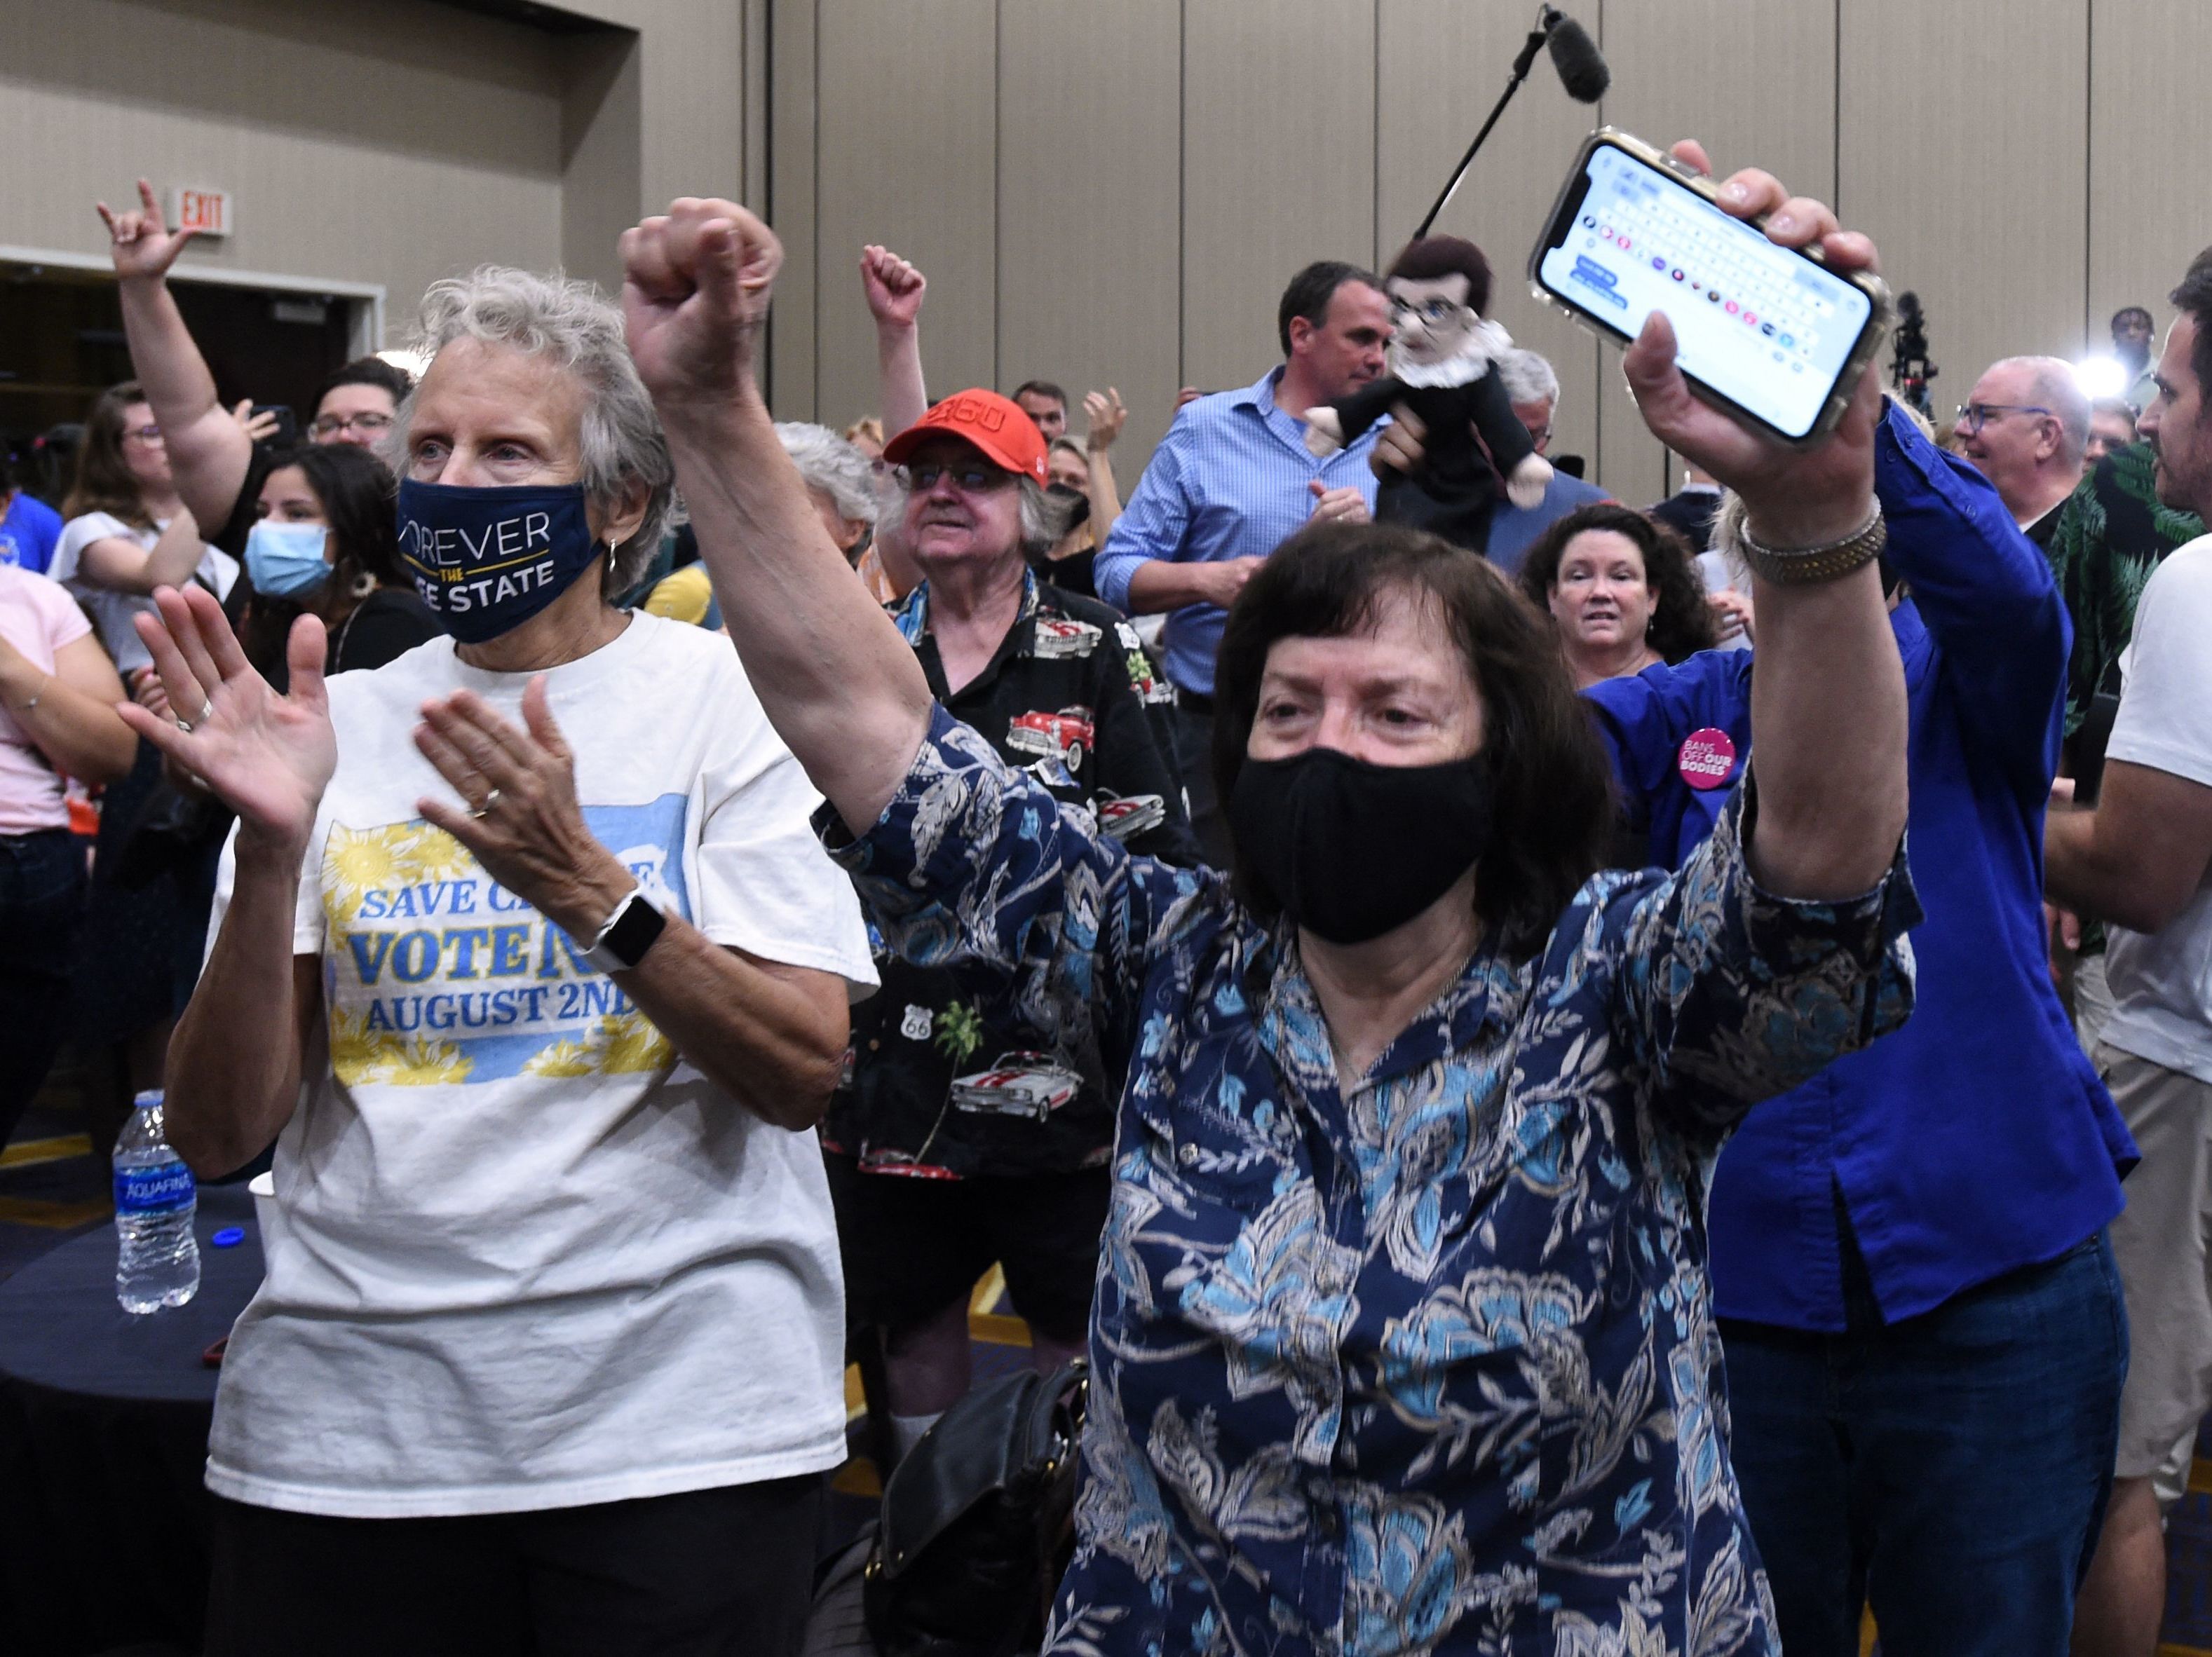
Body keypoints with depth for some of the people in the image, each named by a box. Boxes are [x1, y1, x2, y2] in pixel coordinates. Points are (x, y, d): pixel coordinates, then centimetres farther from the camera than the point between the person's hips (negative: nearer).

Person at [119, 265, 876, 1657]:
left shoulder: (736, 696, -1)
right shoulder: (342, 727, 5)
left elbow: (807, 1073, -10)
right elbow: (220, 1134, -1)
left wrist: (583, 885, -23)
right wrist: (271, 851, -16)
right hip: (346, 1418, 2)